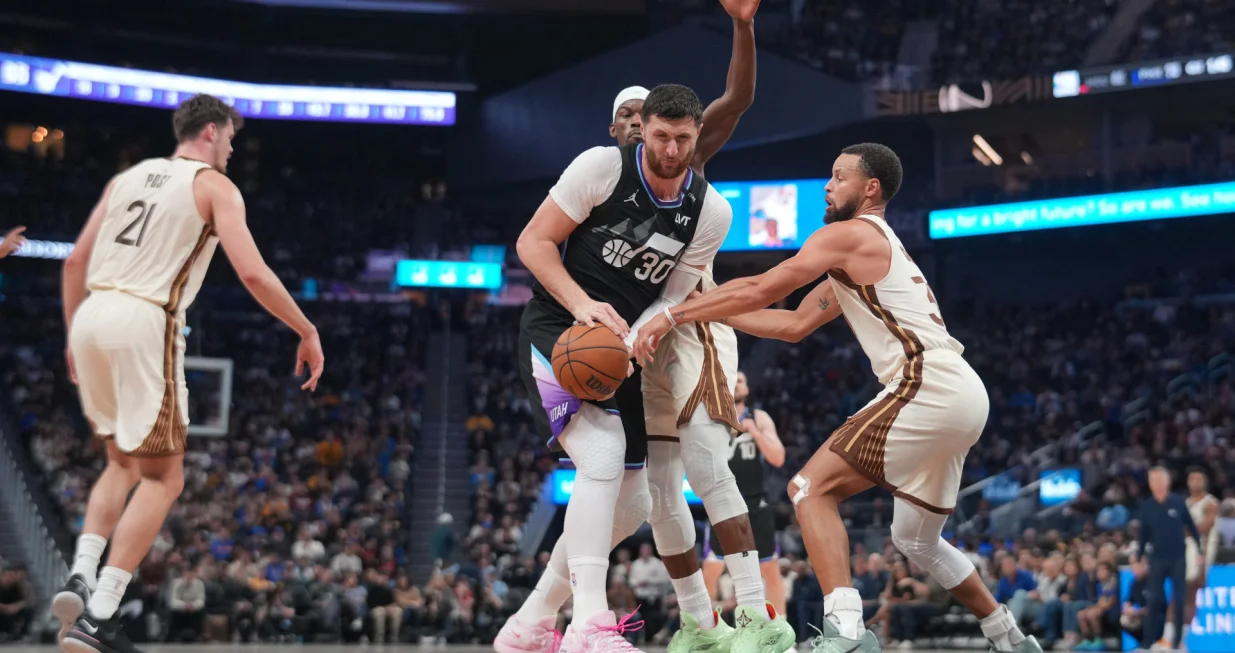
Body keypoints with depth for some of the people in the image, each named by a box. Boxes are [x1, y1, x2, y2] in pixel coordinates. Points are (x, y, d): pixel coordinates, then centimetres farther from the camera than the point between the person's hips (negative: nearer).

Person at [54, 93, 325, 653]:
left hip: (92, 315, 7)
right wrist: (307, 331, 2)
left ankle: (81, 575, 6)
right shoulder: (215, 186, 3)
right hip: (145, 321, -6)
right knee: (162, 477, 1)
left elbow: (75, 262, 18)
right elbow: (253, 274, -9)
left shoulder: (127, 177, 20)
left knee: (124, 461, 24)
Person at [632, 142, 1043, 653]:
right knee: (918, 541, 24)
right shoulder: (867, 254, 26)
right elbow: (795, 324, 26)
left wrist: (673, 315, -5)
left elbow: (761, 290, -9)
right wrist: (711, 314, 22)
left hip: (929, 389, -10)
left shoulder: (849, 235, -3)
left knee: (812, 488, -10)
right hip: (963, 396, 10)